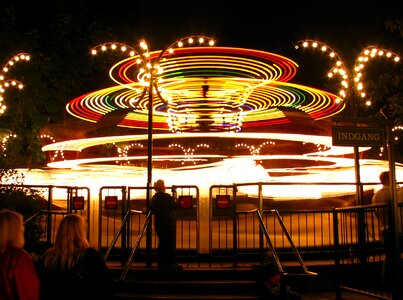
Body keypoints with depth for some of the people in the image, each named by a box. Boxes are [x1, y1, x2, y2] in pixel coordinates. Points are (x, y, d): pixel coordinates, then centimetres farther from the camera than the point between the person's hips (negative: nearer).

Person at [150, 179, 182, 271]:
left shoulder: (154, 198, 4)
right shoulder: (168, 197, -14)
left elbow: (152, 209, 10)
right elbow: (175, 207, -8)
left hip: (158, 223, 6)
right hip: (168, 223, -6)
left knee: (162, 242, 13)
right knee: (170, 243, 1)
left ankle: (161, 263, 16)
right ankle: (171, 264, 2)